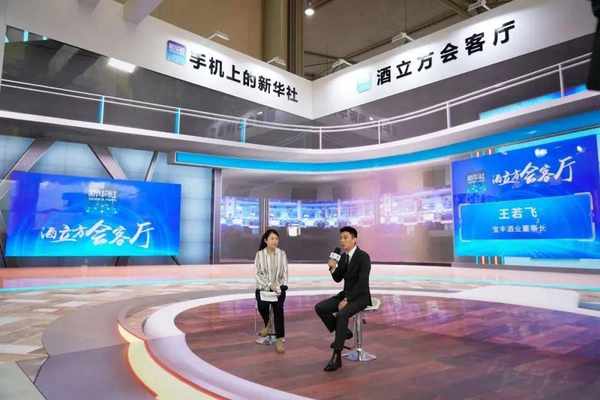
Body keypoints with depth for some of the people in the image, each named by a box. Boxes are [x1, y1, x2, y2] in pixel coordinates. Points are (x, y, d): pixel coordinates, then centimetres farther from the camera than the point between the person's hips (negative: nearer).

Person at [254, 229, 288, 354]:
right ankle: (267, 324, 8)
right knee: (262, 306, -28)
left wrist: (279, 286, -9)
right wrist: (270, 285, -17)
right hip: (263, 287, 0)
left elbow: (285, 273, 6)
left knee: (278, 306, -28)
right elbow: (258, 274, -4)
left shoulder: (282, 254, 4)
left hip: (279, 287, 0)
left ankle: (279, 340, -24)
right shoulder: (259, 254, 0)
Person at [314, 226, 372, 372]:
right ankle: (343, 333, 8)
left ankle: (336, 357, -26)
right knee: (319, 308, -9)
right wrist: (333, 267, -12)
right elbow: (338, 279, 9)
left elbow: (362, 283, -24)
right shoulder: (343, 256, 7)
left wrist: (346, 300, -26)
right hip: (346, 294, 8)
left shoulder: (363, 257, -18)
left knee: (341, 314, -34)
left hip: (360, 297, -8)